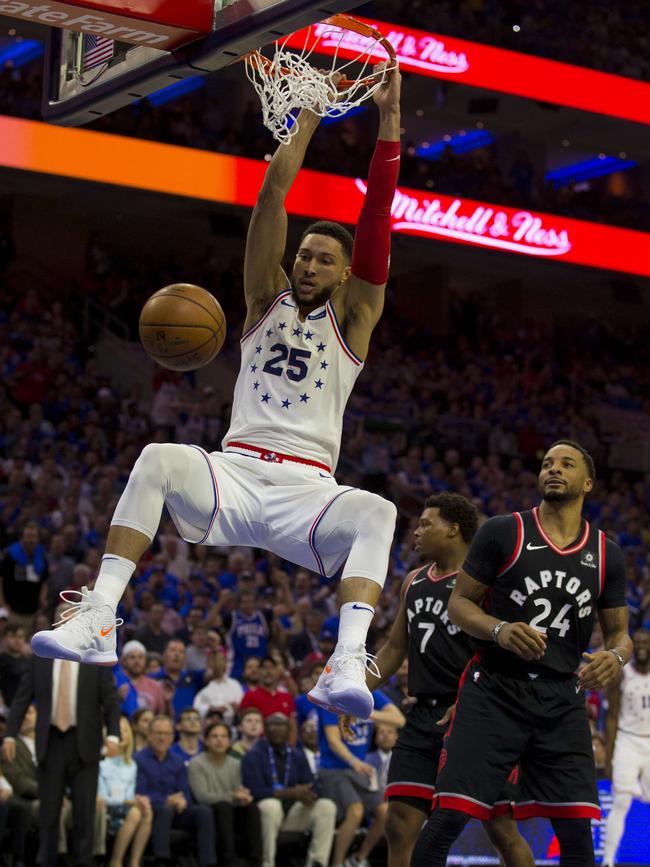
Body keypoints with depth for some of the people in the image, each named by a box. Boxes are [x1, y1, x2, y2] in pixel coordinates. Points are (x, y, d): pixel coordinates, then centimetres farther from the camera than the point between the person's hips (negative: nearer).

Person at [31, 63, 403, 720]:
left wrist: (388, 120, -5)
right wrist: (311, 112, 5)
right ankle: (97, 622, -37)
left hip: (308, 488, -1)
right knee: (156, 460, -30)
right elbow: (274, 190, 8)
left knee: (377, 513, -34)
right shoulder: (266, 300, 17)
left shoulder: (351, 315, 12)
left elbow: (377, 215, 2)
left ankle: (346, 666, -48)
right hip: (236, 473, 1)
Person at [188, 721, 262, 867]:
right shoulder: (197, 763, -5)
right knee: (223, 806, -37)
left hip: (232, 814, 4)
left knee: (251, 806, -27)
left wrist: (243, 796, -21)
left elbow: (239, 793, 6)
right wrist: (231, 796, -22)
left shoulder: (236, 764, 10)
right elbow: (201, 796, -14)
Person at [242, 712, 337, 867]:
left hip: (292, 812, 5)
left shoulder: (297, 757, 10)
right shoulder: (253, 756, -8)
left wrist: (306, 794, -23)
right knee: (271, 805, -38)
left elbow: (314, 788, 4)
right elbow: (256, 791, -20)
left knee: (327, 806, -14)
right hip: (266, 811, -5)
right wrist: (291, 793, -25)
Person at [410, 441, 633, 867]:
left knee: (577, 832, -3)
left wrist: (615, 656, -12)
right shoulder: (503, 532, -1)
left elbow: (618, 631, 13)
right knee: (448, 818, -11)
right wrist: (500, 630, -20)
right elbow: (459, 603, 1)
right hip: (494, 692, -3)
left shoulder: (607, 555, 8)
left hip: (562, 701, 3)